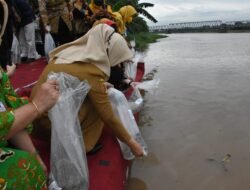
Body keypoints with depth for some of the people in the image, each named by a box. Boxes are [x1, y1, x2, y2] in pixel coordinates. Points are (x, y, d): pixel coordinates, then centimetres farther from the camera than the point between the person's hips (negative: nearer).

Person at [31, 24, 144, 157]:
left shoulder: (70, 51, 2)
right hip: (52, 122, -8)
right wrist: (131, 142, -1)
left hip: (37, 115, 8)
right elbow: (108, 118, -13)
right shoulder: (91, 73, -20)